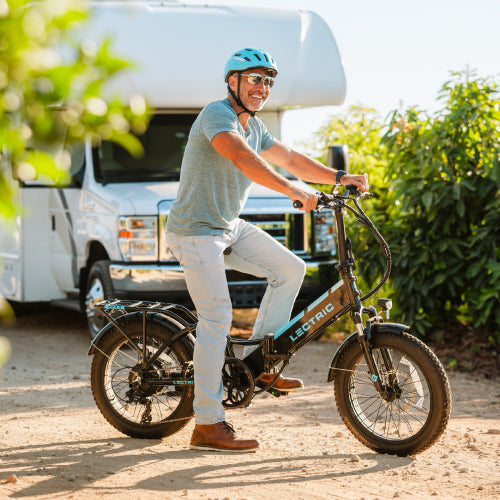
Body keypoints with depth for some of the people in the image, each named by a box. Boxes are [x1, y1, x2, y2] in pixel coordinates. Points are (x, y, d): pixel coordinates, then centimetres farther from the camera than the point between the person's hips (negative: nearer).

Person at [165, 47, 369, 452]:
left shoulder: (254, 126, 12)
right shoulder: (217, 114, -17)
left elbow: (289, 159, 20)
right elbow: (242, 158, -34)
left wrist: (339, 178, 9)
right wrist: (294, 192, -40)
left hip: (231, 228, 9)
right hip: (197, 231, -9)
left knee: (291, 269, 2)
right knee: (217, 318, -14)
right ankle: (208, 426, -11)